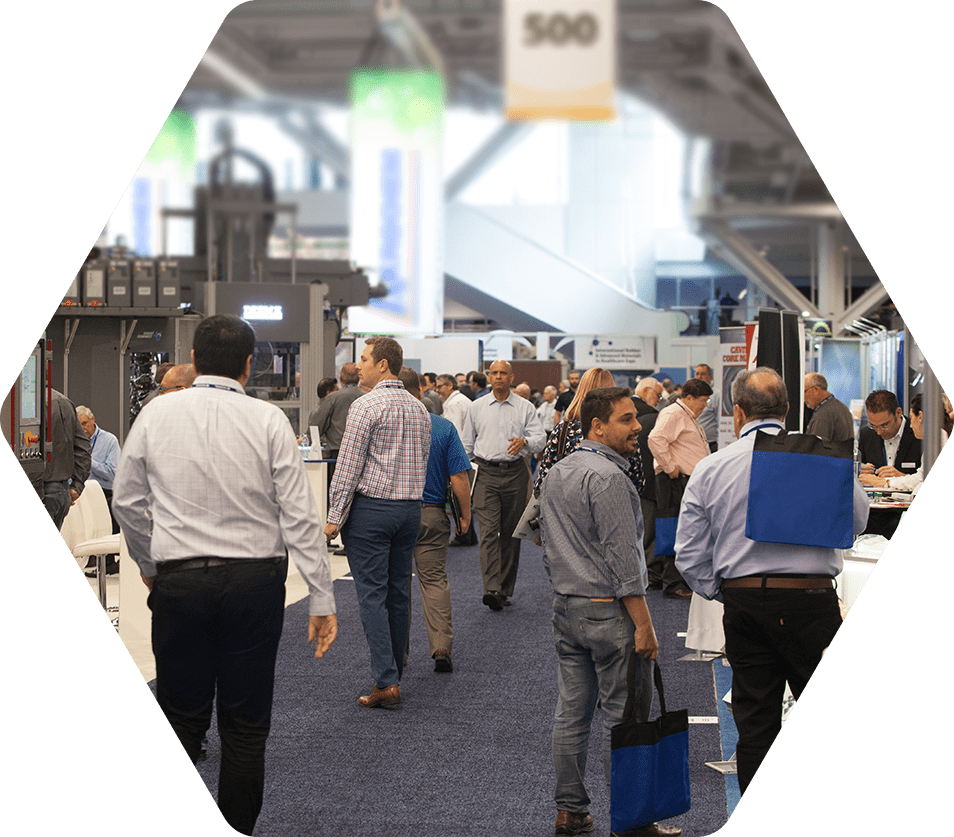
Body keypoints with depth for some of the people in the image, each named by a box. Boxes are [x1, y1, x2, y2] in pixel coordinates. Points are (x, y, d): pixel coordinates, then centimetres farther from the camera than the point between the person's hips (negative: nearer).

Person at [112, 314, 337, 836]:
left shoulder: (157, 414, 1)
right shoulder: (268, 420, -4)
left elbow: (126, 500, 10)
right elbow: (300, 515, -6)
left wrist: (148, 565, 25)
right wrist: (321, 597, -2)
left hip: (179, 582, 1)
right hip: (255, 581, -1)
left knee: (180, 718, 11)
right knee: (246, 725, 9)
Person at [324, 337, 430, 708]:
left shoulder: (366, 406, -12)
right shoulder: (419, 408, 11)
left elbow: (348, 466, -14)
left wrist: (335, 516, -9)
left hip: (371, 508, -7)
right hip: (411, 509, 7)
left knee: (372, 595, -5)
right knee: (398, 594, 12)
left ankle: (386, 681, -10)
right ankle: (394, 673, 18)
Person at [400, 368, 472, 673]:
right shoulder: (444, 427, -5)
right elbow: (459, 479, -7)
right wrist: (465, 516, 4)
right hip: (432, 514, 1)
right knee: (435, 579, 8)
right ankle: (441, 648, 0)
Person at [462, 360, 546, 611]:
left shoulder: (524, 407, 6)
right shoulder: (477, 407, 10)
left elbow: (539, 437, -1)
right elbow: (467, 443, 15)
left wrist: (524, 442, -23)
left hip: (515, 473, 1)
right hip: (486, 473, 0)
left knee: (510, 532, 6)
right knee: (489, 530, -14)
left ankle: (505, 588, 15)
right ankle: (491, 588, -23)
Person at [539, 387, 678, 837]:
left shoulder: (556, 473, 13)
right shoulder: (608, 477, -17)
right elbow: (622, 557, -20)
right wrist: (643, 624, -18)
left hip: (566, 609, 9)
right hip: (609, 613, -9)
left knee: (571, 713, 12)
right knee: (623, 719, -2)